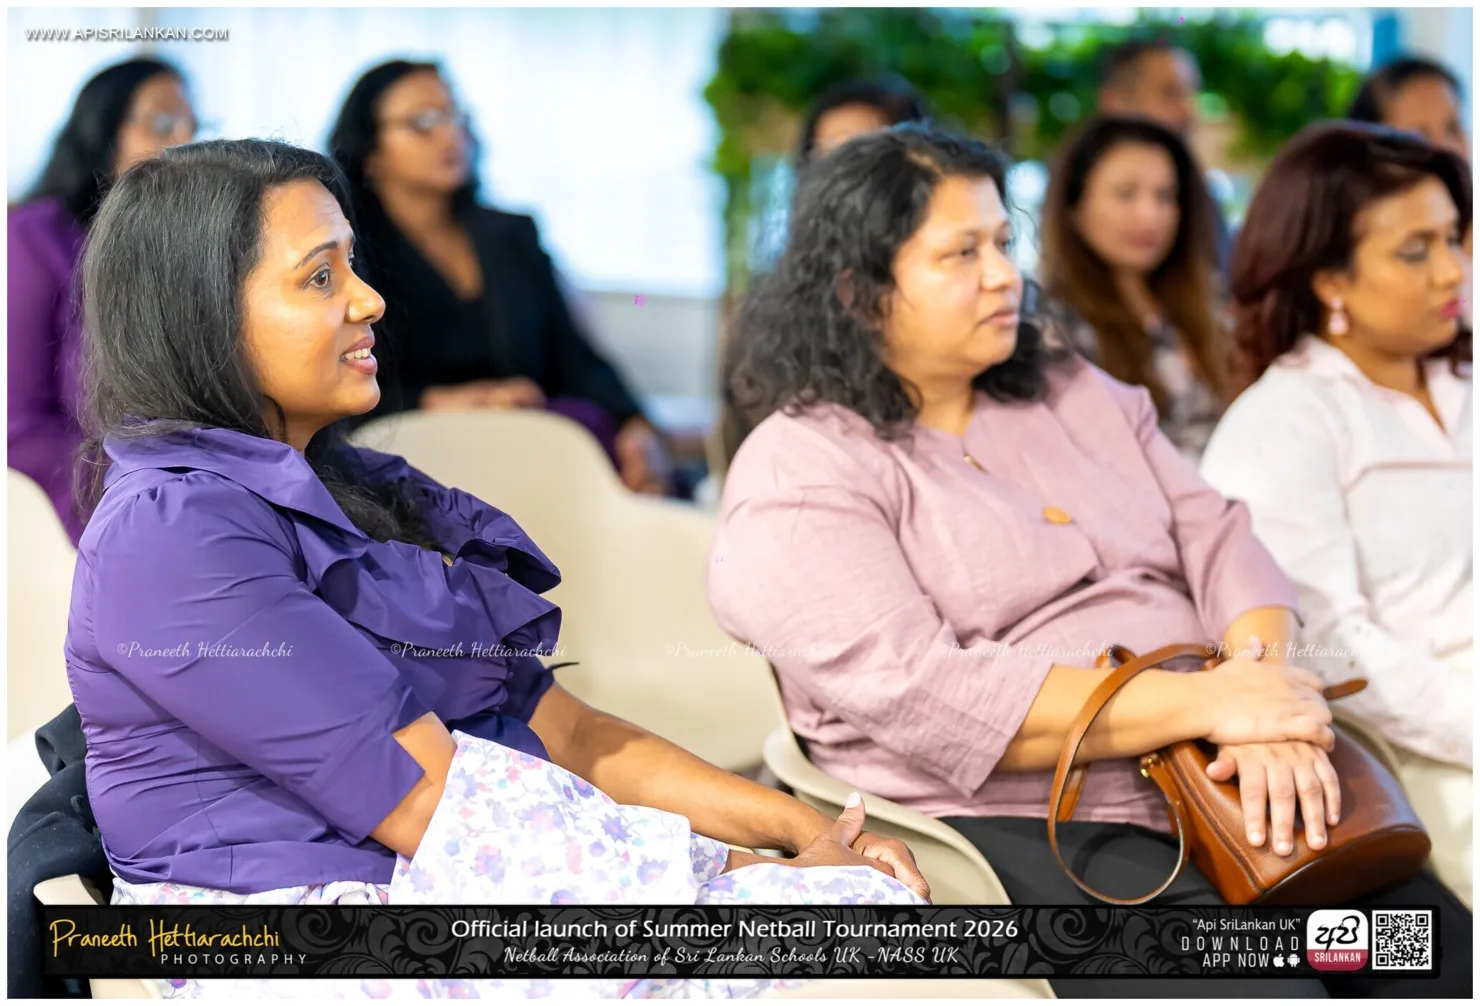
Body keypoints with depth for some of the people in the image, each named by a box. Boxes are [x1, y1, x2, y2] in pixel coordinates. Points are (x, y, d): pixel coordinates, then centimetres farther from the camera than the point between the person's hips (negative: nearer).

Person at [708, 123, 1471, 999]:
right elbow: (918, 698, -17)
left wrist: (1268, 702, -12)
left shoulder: (1075, 392, 18)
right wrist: (1206, 702, -19)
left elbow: (1216, 537, 10)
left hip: (1224, 792, 6)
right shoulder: (799, 474, -5)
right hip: (1012, 829, -6)